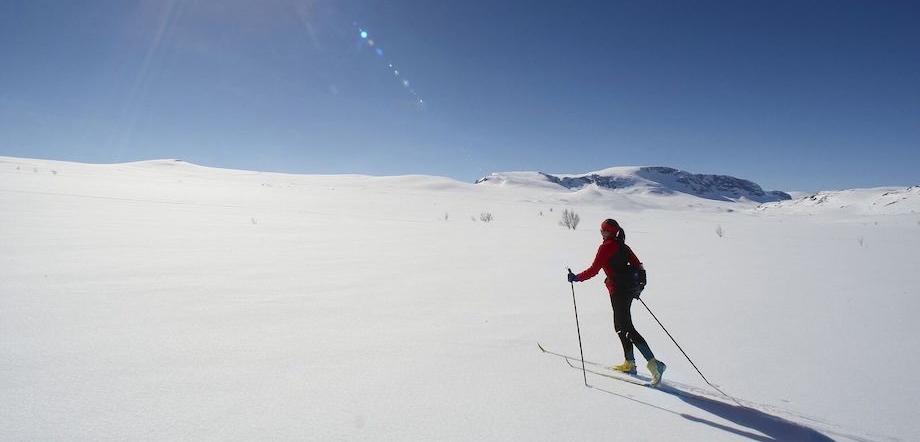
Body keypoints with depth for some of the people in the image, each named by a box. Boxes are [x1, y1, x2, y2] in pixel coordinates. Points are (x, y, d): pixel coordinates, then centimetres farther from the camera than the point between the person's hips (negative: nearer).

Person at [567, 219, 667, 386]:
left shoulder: (605, 247, -11)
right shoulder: (623, 246, 13)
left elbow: (593, 270, -14)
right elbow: (638, 265, 16)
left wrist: (577, 278, -4)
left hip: (618, 290, -9)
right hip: (631, 288, 9)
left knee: (627, 328, -6)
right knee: (620, 325, 17)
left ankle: (654, 363, -13)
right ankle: (629, 363, 21)